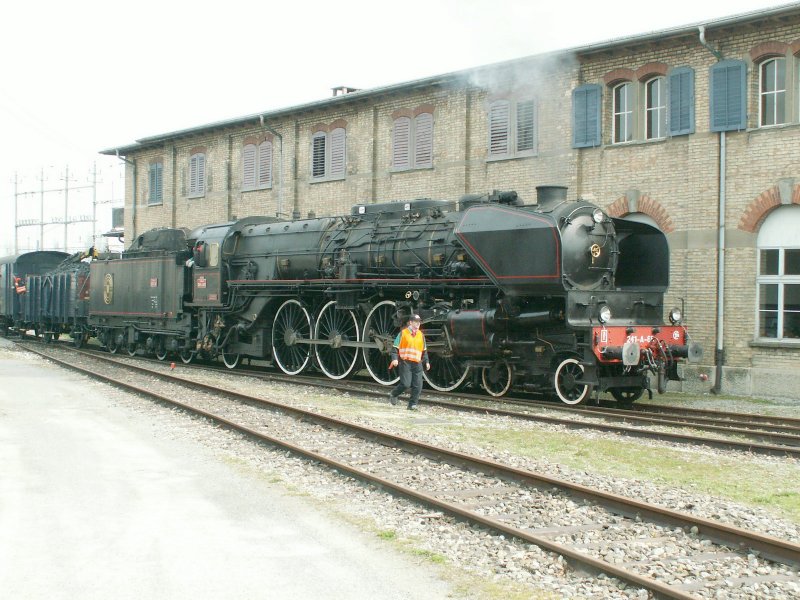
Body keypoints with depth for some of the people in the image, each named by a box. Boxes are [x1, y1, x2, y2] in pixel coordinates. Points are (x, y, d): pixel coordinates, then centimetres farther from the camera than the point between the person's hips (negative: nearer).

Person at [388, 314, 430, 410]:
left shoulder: (421, 335, 15)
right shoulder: (403, 333, 2)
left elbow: (424, 350, 23)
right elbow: (395, 347, 2)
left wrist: (426, 362, 15)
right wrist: (395, 359, -10)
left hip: (417, 363, 4)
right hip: (405, 362, -4)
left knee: (418, 386, -5)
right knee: (405, 384, -13)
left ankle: (412, 404, 4)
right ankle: (393, 394, 14)